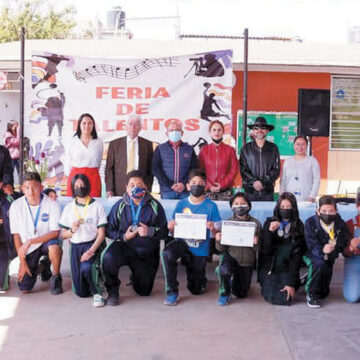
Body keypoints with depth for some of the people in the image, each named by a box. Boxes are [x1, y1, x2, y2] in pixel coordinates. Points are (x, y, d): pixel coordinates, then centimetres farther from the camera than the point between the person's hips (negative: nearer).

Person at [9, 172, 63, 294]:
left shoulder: (52, 204, -19)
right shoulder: (16, 206, -13)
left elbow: (55, 232, -19)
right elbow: (16, 235, -5)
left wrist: (30, 242, -29)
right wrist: (22, 261, -7)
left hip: (46, 240, -2)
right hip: (28, 248, 2)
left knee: (54, 247, -39)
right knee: (24, 288, -6)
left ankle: (56, 277, -9)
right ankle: (41, 268, 27)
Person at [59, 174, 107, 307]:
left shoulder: (97, 206, 0)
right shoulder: (69, 208, 10)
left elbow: (101, 234, -4)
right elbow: (63, 234, 12)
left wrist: (91, 251, -18)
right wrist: (72, 230, -11)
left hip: (93, 245, -3)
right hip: (75, 247, 3)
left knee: (86, 268, -37)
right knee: (81, 292, -1)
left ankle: (97, 293, -11)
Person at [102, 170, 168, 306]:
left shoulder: (155, 206, -4)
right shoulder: (120, 206, -3)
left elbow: (164, 231, -6)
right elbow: (109, 230, -3)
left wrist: (150, 231, -24)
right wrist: (124, 236, -19)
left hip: (147, 254, 1)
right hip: (124, 247, -1)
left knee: (144, 292, 10)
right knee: (108, 257, -37)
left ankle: (135, 278, 48)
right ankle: (113, 291, -11)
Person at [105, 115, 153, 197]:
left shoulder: (147, 144, 9)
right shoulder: (114, 144, 8)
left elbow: (150, 170, 9)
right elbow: (109, 168, 5)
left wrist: (148, 190, 0)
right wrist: (109, 190, -4)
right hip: (118, 190, 0)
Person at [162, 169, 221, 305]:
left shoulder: (211, 206, -8)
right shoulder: (181, 204, -2)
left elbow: (217, 234, -7)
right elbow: (174, 231, 3)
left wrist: (212, 229, -29)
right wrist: (171, 228, -19)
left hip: (200, 249, -1)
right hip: (183, 242, 1)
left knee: (196, 290, 7)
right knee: (167, 254, -34)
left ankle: (200, 278, 45)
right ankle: (172, 292, -17)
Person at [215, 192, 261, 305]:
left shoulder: (255, 223, -9)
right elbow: (222, 249, -4)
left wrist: (256, 243, -27)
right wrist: (218, 241, -24)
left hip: (247, 263, 1)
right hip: (230, 257, -1)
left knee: (241, 294, 11)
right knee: (224, 270, -36)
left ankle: (235, 281, 46)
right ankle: (225, 295, -7)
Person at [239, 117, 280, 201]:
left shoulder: (273, 148, 7)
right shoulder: (246, 148, 7)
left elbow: (276, 170, 1)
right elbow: (243, 169, 2)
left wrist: (262, 182, -10)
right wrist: (254, 182, -12)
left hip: (267, 190, 0)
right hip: (250, 190, 0)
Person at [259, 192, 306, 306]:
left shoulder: (298, 226, -4)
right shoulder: (269, 223, -2)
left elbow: (297, 255, -8)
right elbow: (264, 250, -7)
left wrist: (291, 283, -15)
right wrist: (270, 231, -23)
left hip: (288, 269, 0)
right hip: (270, 268, 0)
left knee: (286, 299, -17)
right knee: (272, 298, -16)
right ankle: (268, 285, 19)